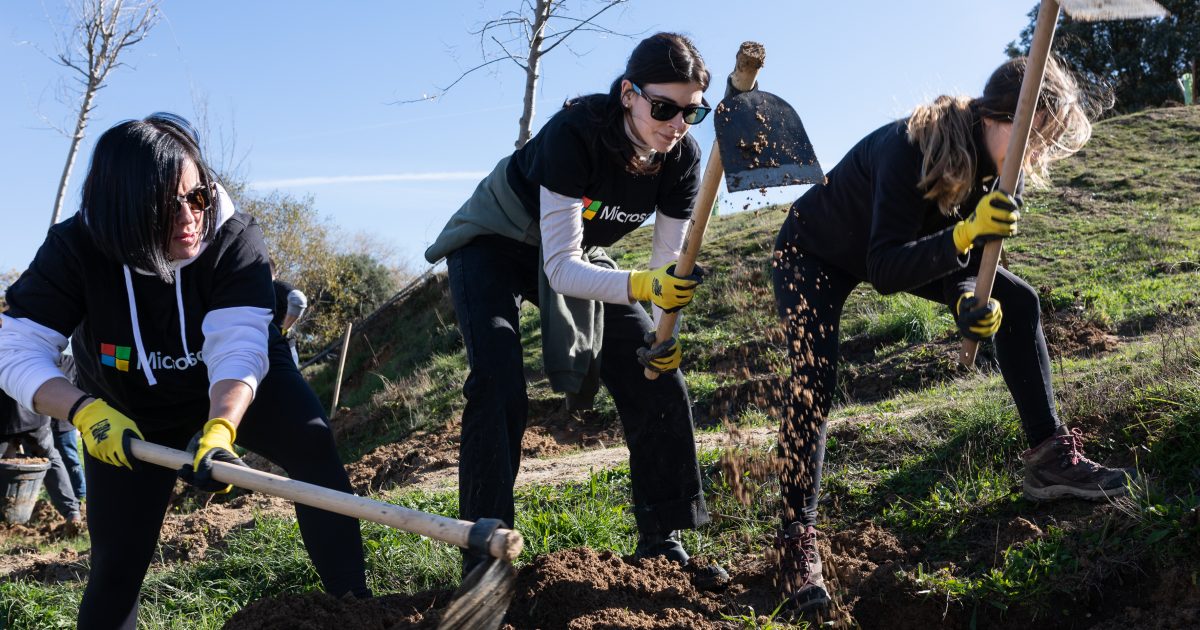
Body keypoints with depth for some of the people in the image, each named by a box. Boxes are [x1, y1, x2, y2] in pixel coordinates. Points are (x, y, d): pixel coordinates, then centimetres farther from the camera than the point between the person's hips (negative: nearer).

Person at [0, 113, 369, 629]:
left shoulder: (234, 237, -29)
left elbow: (238, 346, -39)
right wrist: (86, 412, -45)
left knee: (313, 446, -28)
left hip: (239, 390, -1)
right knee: (116, 563, 0)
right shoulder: (76, 249, -26)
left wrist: (219, 430, -57)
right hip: (128, 415, 1)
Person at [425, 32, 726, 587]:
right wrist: (640, 287, -53)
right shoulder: (574, 134, -36)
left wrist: (667, 331, -31)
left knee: (658, 382, -4)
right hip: (495, 246, -5)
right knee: (499, 387, -25)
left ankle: (662, 543, 7)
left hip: (577, 256, 6)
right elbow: (559, 268, -39)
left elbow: (669, 266, -13)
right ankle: (485, 557, -18)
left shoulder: (682, 159, -19)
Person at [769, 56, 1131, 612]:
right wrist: (964, 234, -52)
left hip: (909, 251, 7)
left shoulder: (996, 166, -16)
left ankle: (1049, 458, 4)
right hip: (813, 254, -7)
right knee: (814, 380, -25)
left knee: (1016, 302, -1)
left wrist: (970, 301, -31)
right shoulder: (911, 147, -37)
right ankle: (796, 539, -17)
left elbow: (960, 261, -10)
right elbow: (884, 271, -40)